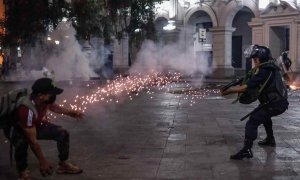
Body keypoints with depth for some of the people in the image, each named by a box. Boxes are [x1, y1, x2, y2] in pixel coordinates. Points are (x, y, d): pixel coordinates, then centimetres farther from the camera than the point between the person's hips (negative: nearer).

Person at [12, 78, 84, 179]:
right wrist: (43, 162, -29)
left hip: (38, 125, 7)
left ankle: (63, 164, 14)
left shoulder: (45, 99, -22)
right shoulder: (27, 110, -43)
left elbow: (53, 106, 8)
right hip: (21, 131, -7)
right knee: (21, 143, -38)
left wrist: (70, 113, 1)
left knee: (63, 134, -4)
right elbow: (33, 141, -36)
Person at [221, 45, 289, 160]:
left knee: (252, 123, -17)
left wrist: (228, 91, -11)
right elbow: (251, 84, 18)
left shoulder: (263, 71, -17)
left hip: (273, 105, -10)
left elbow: (246, 87, -20)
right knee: (264, 115, 37)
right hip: (281, 102, 10)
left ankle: (247, 150, -27)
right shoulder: (270, 67, 14)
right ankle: (270, 139, 46)